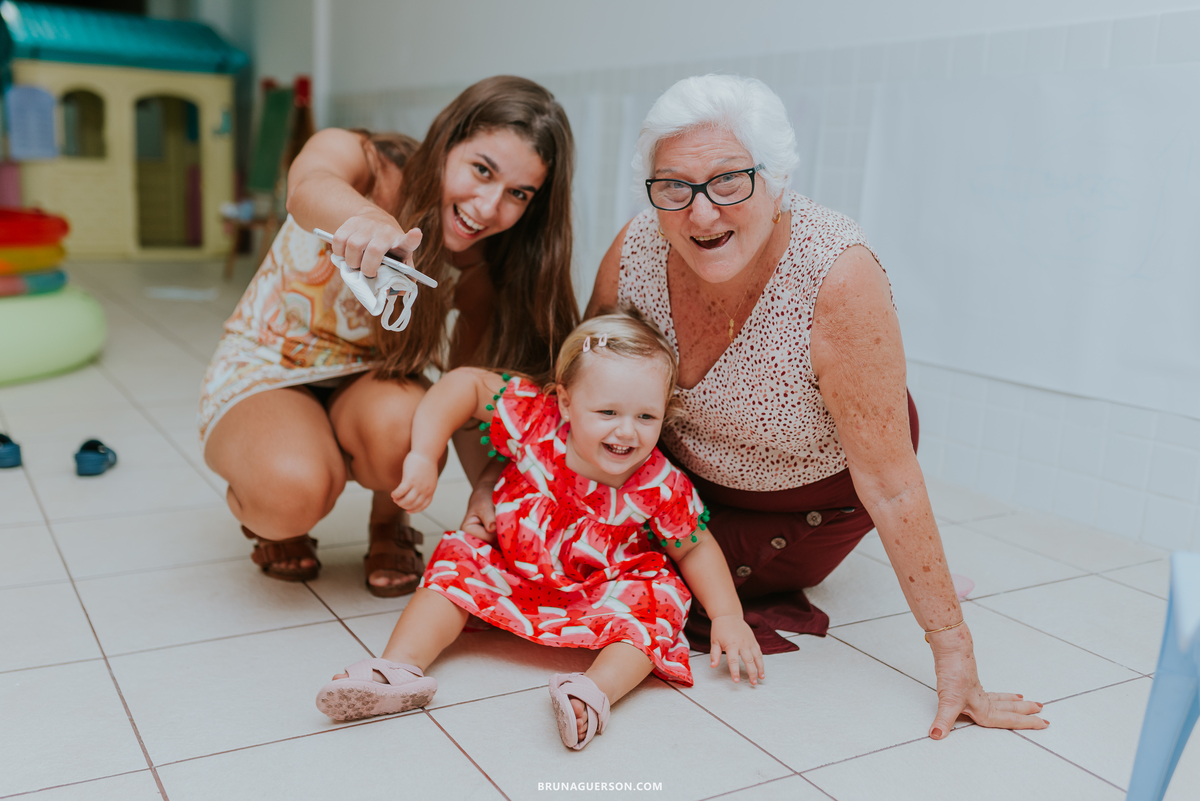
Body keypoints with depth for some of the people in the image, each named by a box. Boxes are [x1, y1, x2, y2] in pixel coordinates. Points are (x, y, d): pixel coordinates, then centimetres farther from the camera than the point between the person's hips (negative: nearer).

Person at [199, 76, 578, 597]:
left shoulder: (483, 268, -14)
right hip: (263, 373, -2)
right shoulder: (357, 161, -22)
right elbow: (310, 184, -48)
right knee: (295, 489, -34)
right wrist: (368, 217, -73)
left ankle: (389, 523, 2)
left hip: (369, 384, 2)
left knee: (398, 421, -36)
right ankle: (268, 515, 7)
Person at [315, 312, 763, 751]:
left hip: (606, 596, -2)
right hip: (512, 577, 2)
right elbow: (465, 384, -17)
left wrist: (728, 617, -16)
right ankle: (400, 668, -18)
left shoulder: (662, 487, -24)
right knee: (459, 564, -12)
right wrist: (424, 457, -25)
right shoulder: (535, 421, -24)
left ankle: (596, 691, -46)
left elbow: (693, 548, -7)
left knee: (655, 601, -27)